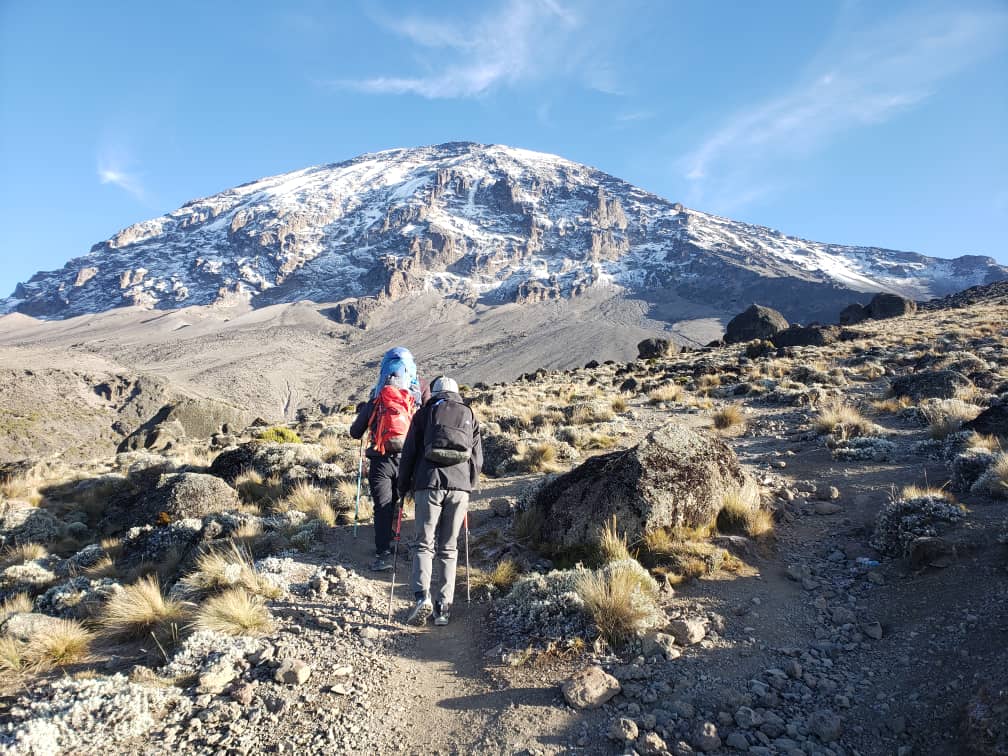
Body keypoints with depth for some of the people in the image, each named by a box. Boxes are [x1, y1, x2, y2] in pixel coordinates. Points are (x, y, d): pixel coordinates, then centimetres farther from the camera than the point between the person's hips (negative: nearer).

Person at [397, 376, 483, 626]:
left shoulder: (424, 413, 10)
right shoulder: (469, 416, 17)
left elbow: (409, 452, 8)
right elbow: (478, 457, 16)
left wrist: (403, 486, 16)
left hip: (429, 483, -2)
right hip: (460, 487, 2)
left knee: (424, 544, 4)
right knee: (449, 547, 9)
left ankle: (422, 596, -13)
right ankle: (444, 606, 6)